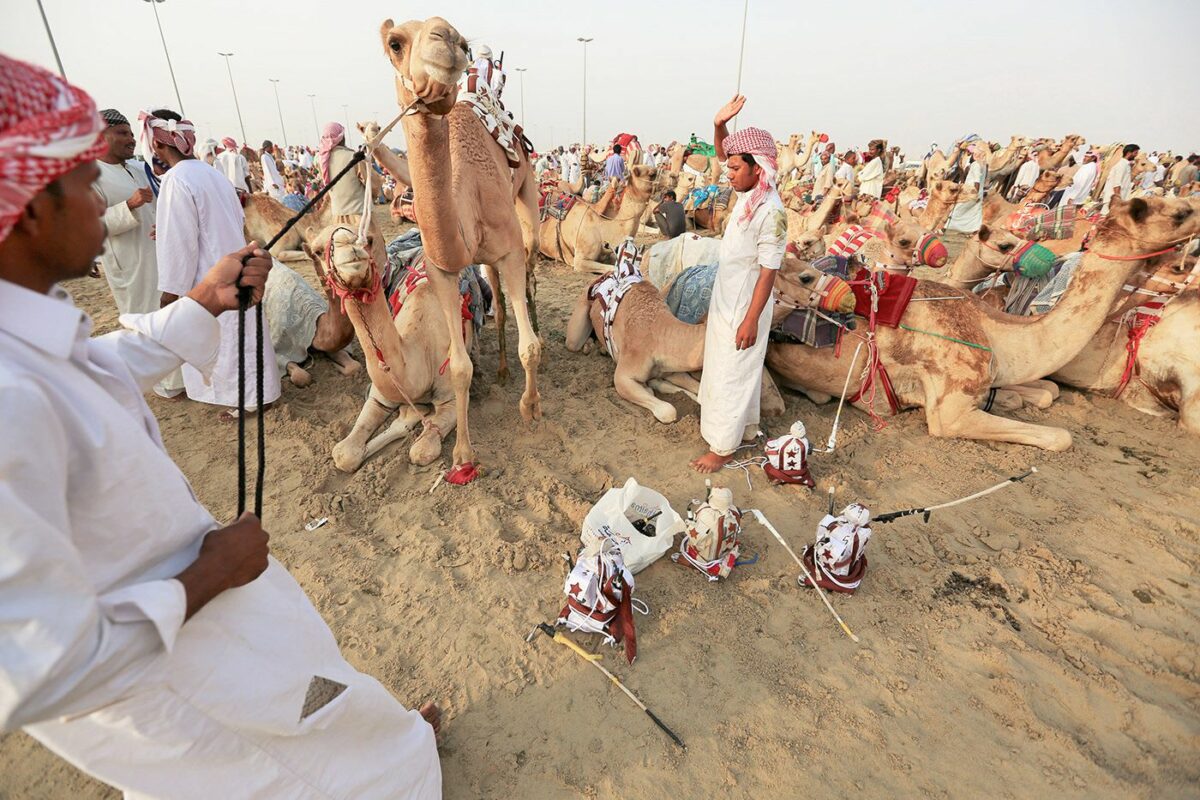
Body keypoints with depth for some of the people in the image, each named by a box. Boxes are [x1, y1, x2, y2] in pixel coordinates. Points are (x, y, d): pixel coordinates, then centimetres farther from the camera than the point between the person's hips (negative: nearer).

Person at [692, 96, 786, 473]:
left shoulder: (770, 212, -24)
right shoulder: (748, 191, 0)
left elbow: (768, 271, -22)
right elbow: (723, 154, 16)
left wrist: (751, 320, -21)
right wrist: (719, 125, -3)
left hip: (744, 307, -9)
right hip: (725, 299, 9)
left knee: (731, 374, 1)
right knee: (721, 366, 22)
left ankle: (723, 448, 16)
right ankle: (735, 420, 43)